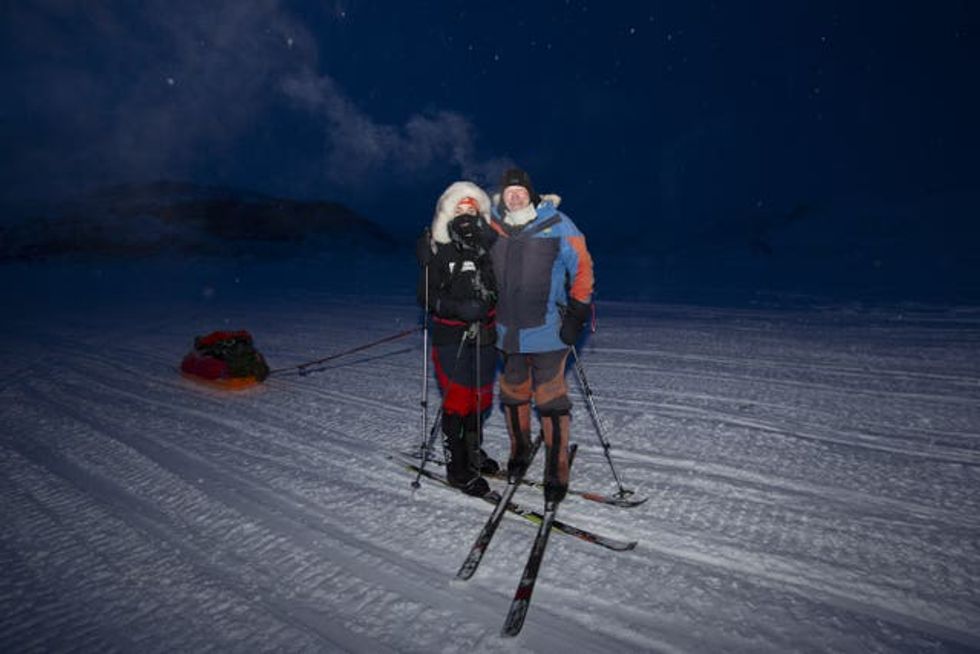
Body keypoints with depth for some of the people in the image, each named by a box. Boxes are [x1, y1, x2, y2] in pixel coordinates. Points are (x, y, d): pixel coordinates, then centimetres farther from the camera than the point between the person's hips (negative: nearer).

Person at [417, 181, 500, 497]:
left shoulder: (488, 245, 6)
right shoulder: (438, 251, -7)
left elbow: (497, 288, 19)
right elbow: (426, 296, -10)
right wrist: (459, 308, -24)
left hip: (484, 336, 5)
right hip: (451, 337, -5)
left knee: (480, 398, 14)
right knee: (457, 401, -1)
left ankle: (473, 451, 35)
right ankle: (456, 466, 15)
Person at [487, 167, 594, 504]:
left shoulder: (557, 225, -7)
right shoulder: (493, 227, 3)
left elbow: (582, 267, -3)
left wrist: (577, 314, -7)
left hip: (547, 331, -4)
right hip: (508, 331, 4)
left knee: (550, 400, -2)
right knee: (513, 395, 16)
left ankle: (557, 473, 12)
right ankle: (520, 451, 39)